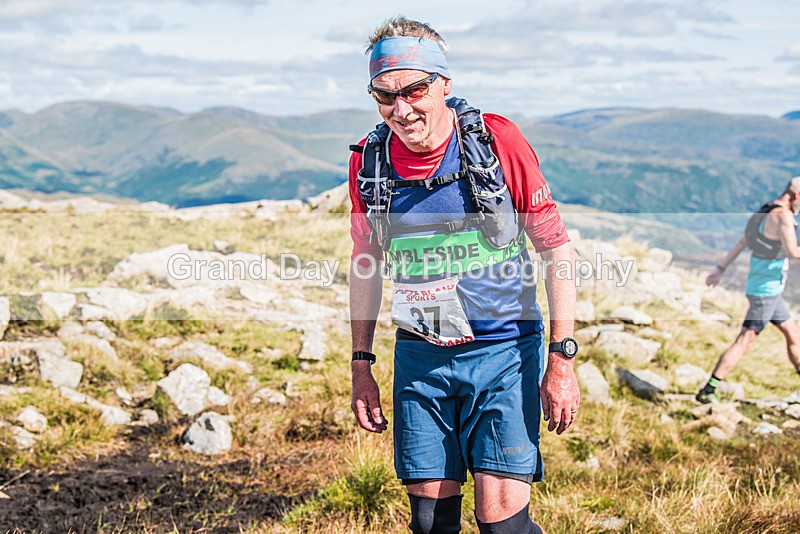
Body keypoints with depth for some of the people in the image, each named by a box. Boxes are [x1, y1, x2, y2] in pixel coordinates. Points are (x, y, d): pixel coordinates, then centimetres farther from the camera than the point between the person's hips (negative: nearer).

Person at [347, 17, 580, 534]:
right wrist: (362, 364, 11)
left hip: (503, 351, -3)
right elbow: (366, 265, 12)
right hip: (419, 358, 3)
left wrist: (562, 359, -11)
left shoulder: (498, 141, -12)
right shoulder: (369, 161, -2)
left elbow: (557, 249, -7)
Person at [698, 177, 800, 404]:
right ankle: (707, 391, -8)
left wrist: (720, 269, 20)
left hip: (770, 291, 10)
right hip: (766, 290, -10)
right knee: (744, 342, -8)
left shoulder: (766, 213, 12)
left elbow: (740, 243, 16)